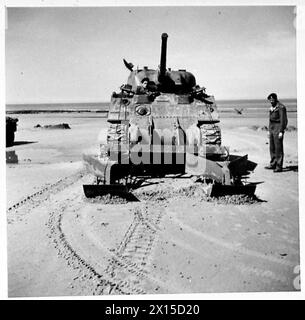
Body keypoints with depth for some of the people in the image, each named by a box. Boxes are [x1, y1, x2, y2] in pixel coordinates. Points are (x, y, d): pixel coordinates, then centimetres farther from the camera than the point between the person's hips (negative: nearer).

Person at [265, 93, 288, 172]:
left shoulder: (281, 107, -12)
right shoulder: (271, 108, 14)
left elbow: (283, 120, -16)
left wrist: (281, 131, -20)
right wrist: (269, 130, 19)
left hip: (278, 128, -9)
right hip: (272, 128, 9)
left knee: (278, 148, -6)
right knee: (272, 147, 12)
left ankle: (279, 166, -2)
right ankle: (273, 164, 22)